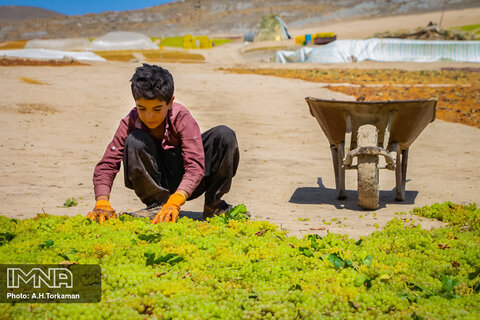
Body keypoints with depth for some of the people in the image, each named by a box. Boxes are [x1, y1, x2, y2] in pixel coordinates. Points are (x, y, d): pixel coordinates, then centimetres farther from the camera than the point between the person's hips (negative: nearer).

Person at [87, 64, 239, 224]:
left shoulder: (182, 117, -22)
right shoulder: (129, 123, -16)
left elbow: (195, 165, -32)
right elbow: (107, 164, -17)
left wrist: (174, 202, -47)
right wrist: (102, 202, -35)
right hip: (159, 185, 0)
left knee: (225, 135, -22)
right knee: (134, 142, -28)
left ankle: (213, 205, -6)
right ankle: (157, 205, -14)